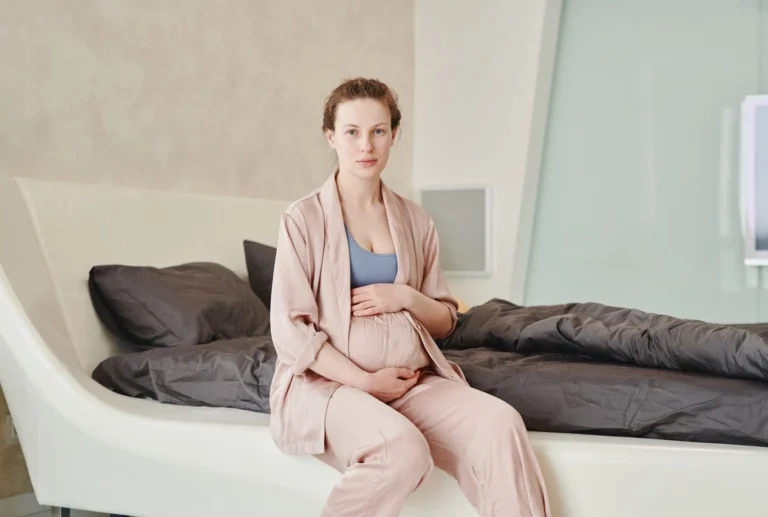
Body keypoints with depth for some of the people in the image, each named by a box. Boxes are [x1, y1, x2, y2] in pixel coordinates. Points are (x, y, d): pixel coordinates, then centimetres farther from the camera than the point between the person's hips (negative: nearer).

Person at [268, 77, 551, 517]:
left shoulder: (416, 222, 11)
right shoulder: (304, 218, -2)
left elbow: (445, 321, 16)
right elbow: (291, 332, -6)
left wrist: (407, 298, -6)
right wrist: (366, 381, -14)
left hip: (412, 380, 4)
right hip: (329, 381, -4)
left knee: (500, 422, -25)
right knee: (402, 448, -34)